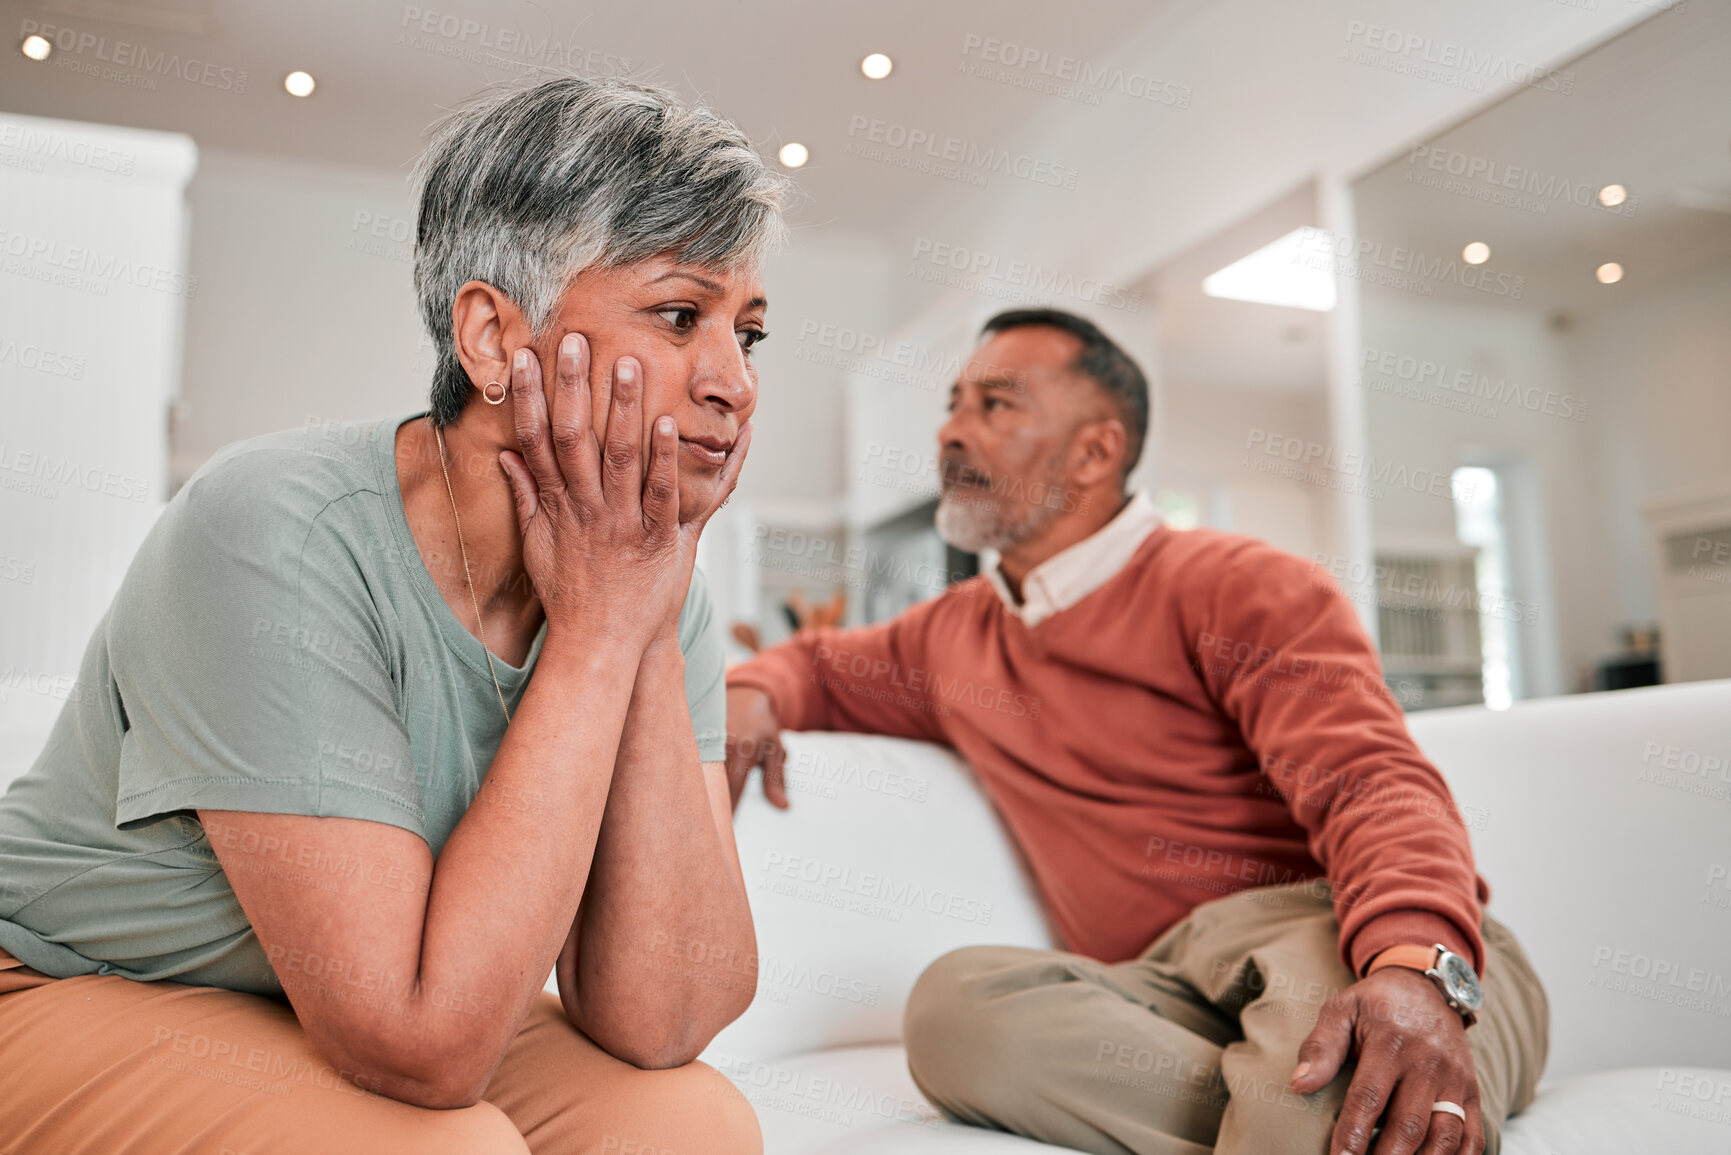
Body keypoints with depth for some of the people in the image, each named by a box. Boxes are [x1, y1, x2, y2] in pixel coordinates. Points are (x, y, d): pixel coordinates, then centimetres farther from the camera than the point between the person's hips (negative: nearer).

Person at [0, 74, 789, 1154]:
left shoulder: (658, 582, -12)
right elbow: (421, 1051, -32)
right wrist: (595, 631, -31)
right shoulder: (273, 532, -28)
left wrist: (650, 633, -27)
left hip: (378, 1011, 5)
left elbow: (654, 1022, -20)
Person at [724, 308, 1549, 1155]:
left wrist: (1417, 966, -34)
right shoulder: (952, 633, 23)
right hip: (1166, 989, 6)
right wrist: (751, 693, 13)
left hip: (1342, 935, -5)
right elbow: (819, 664, 40)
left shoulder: (1236, 586, 2)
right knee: (956, 1001, -31)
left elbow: (1373, 783, -12)